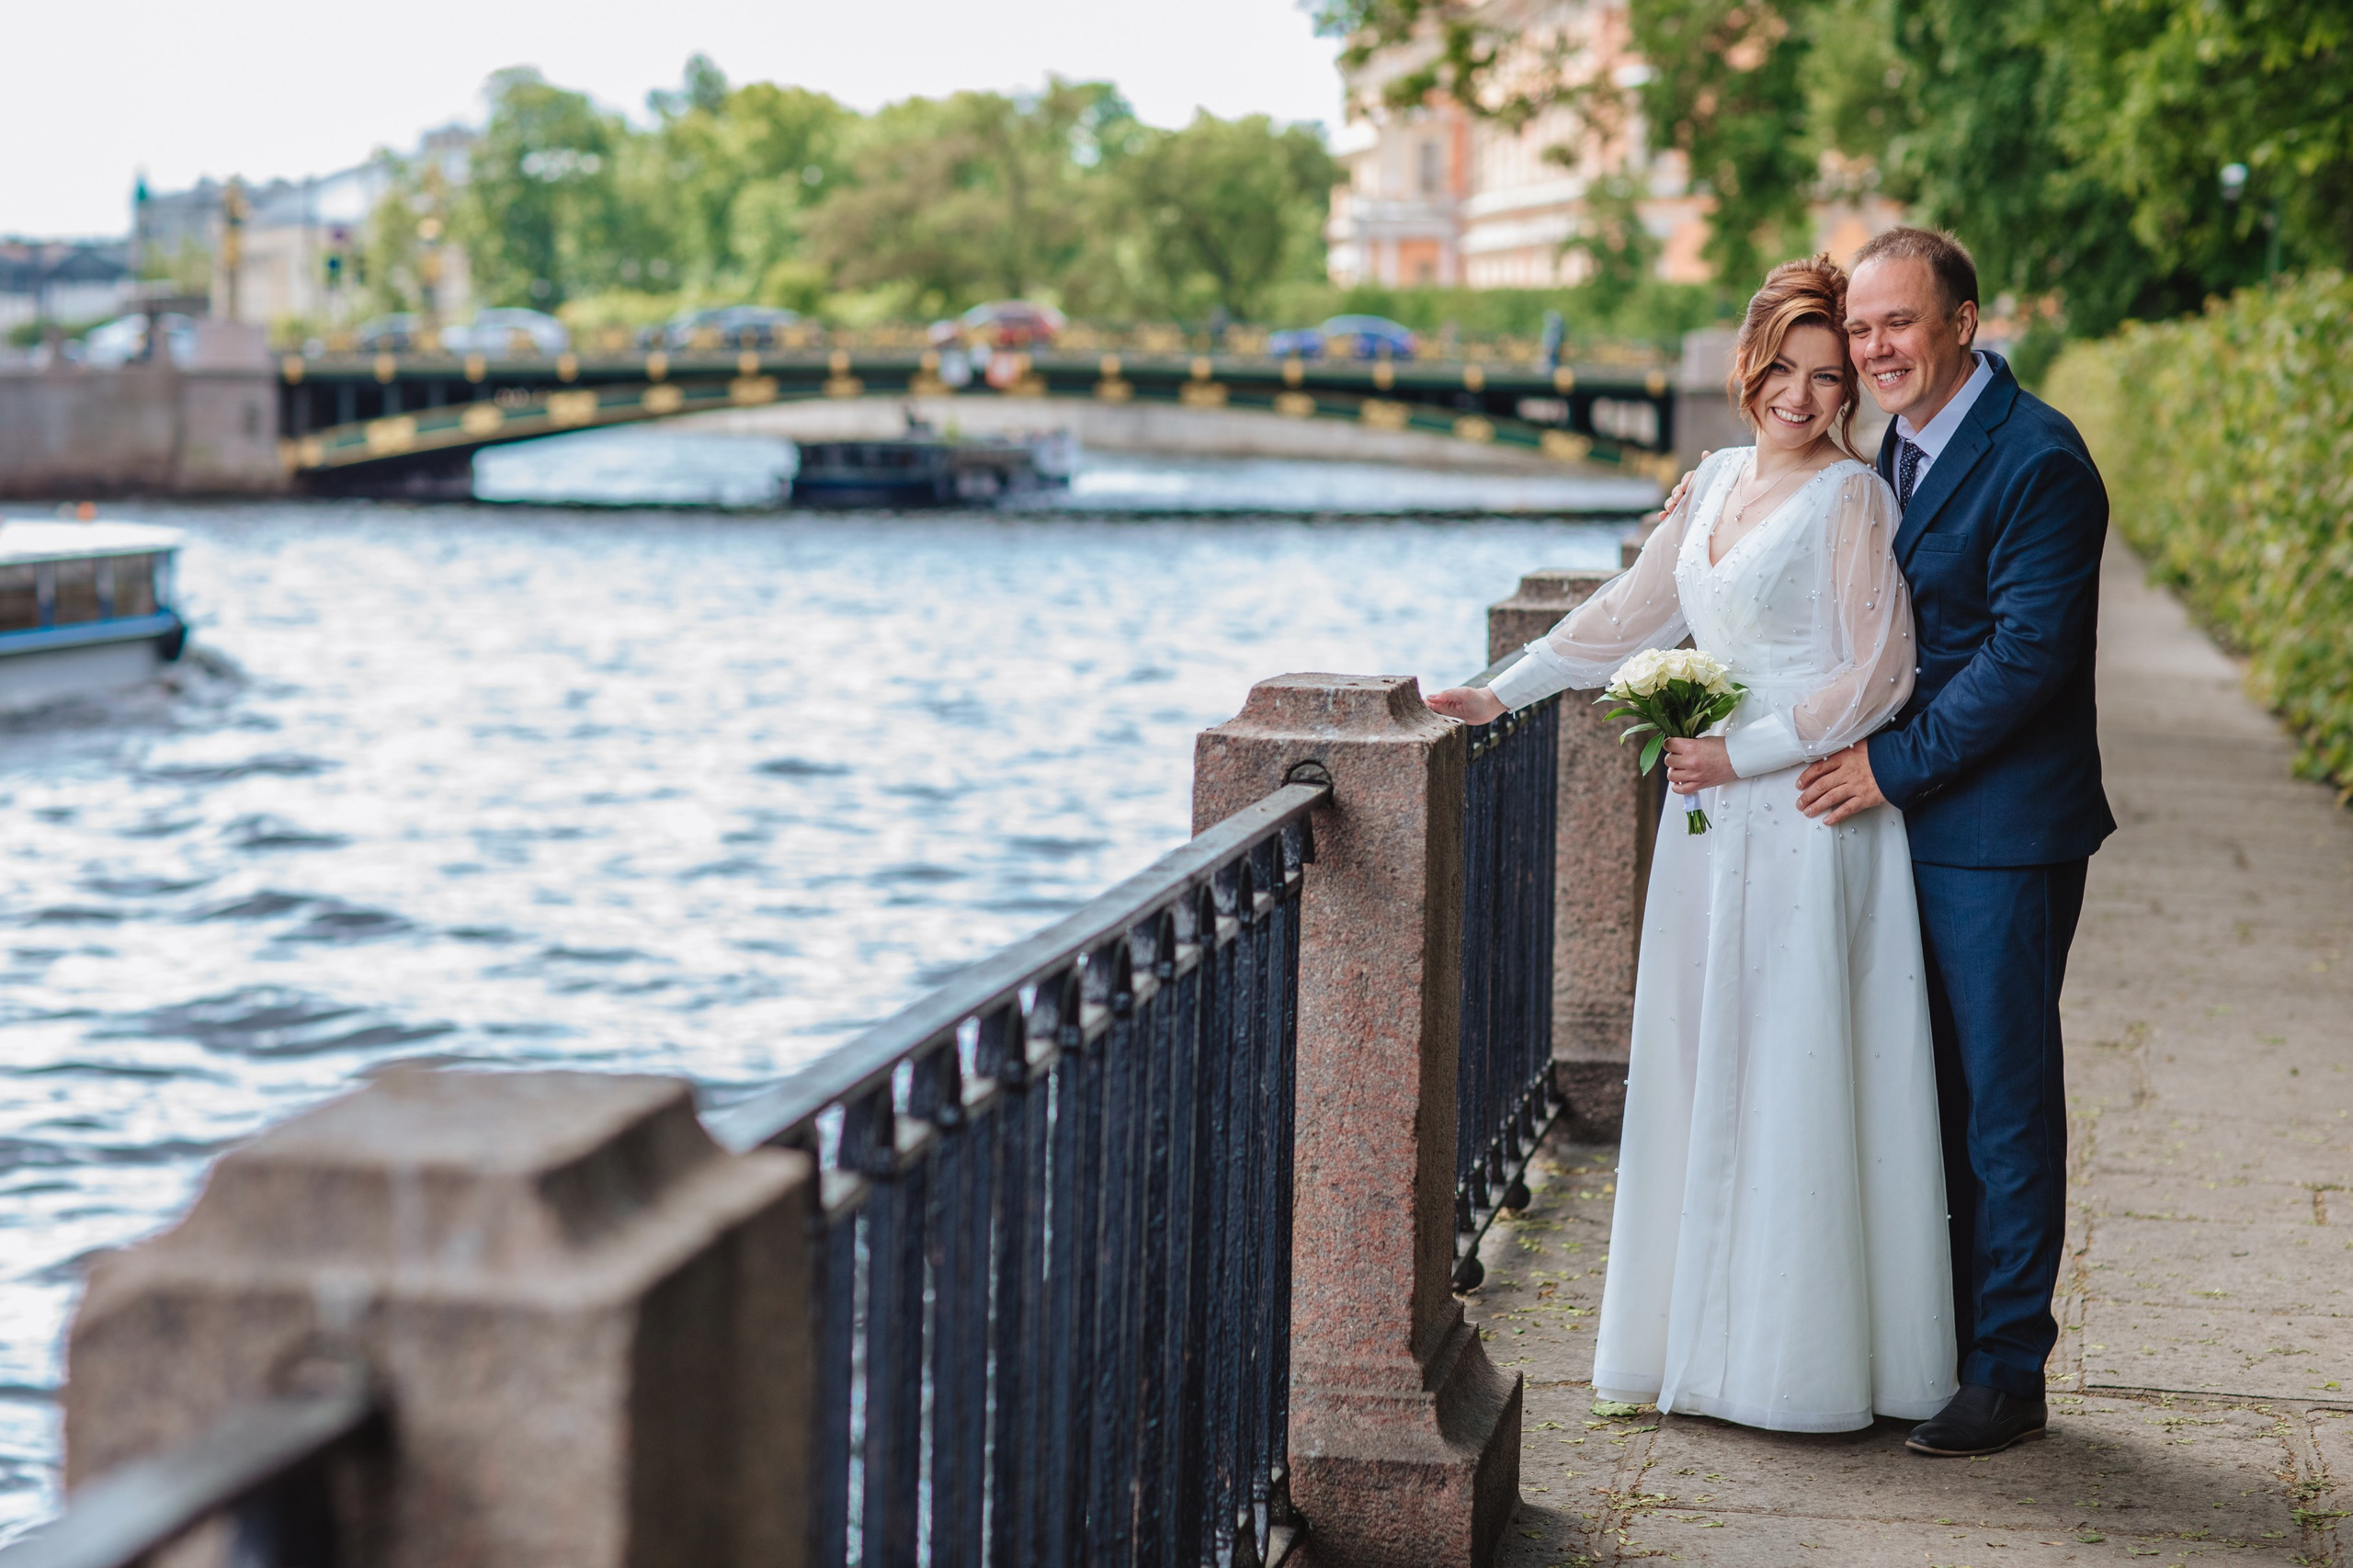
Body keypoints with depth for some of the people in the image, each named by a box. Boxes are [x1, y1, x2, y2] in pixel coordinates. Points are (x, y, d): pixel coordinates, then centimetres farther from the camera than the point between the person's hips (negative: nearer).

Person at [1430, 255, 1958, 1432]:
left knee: (1793, 1079, -2)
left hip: (1807, 818, -7)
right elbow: (1632, 613, 20)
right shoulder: (1719, 482, 12)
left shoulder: (1851, 497, -9)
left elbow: (1878, 676, -13)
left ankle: (1803, 1361, 7)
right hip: (1714, 818, 7)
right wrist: (1504, 693, 16)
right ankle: (1704, 1339, 19)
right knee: (1700, 1070, 10)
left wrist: (1742, 754, -14)